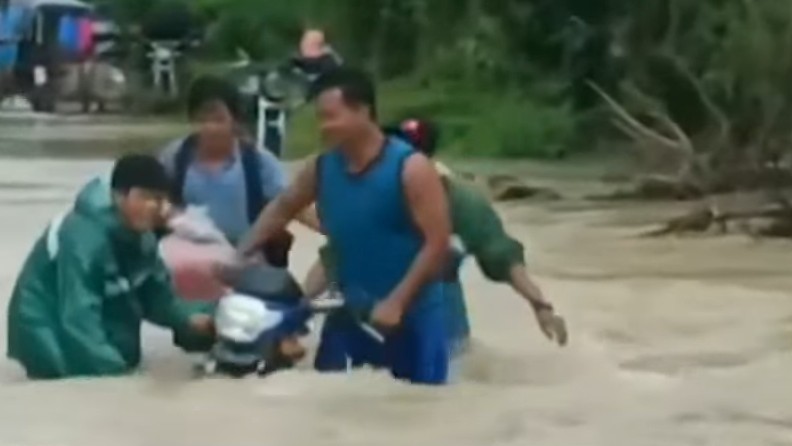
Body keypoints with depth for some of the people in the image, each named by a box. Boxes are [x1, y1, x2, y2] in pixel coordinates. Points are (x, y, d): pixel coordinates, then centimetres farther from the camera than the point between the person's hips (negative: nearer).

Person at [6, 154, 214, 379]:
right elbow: (79, 320, -35)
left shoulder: (141, 237, -1)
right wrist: (115, 371, -40)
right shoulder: (84, 238, -29)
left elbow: (157, 296, 6)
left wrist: (192, 319, -13)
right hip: (51, 341, -9)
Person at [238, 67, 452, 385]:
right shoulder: (321, 169, 2)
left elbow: (437, 244, -17)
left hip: (411, 315, -5)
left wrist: (396, 302, -23)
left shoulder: (410, 169, -14)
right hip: (350, 312, 5)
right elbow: (281, 209, 20)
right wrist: (240, 255, 9)